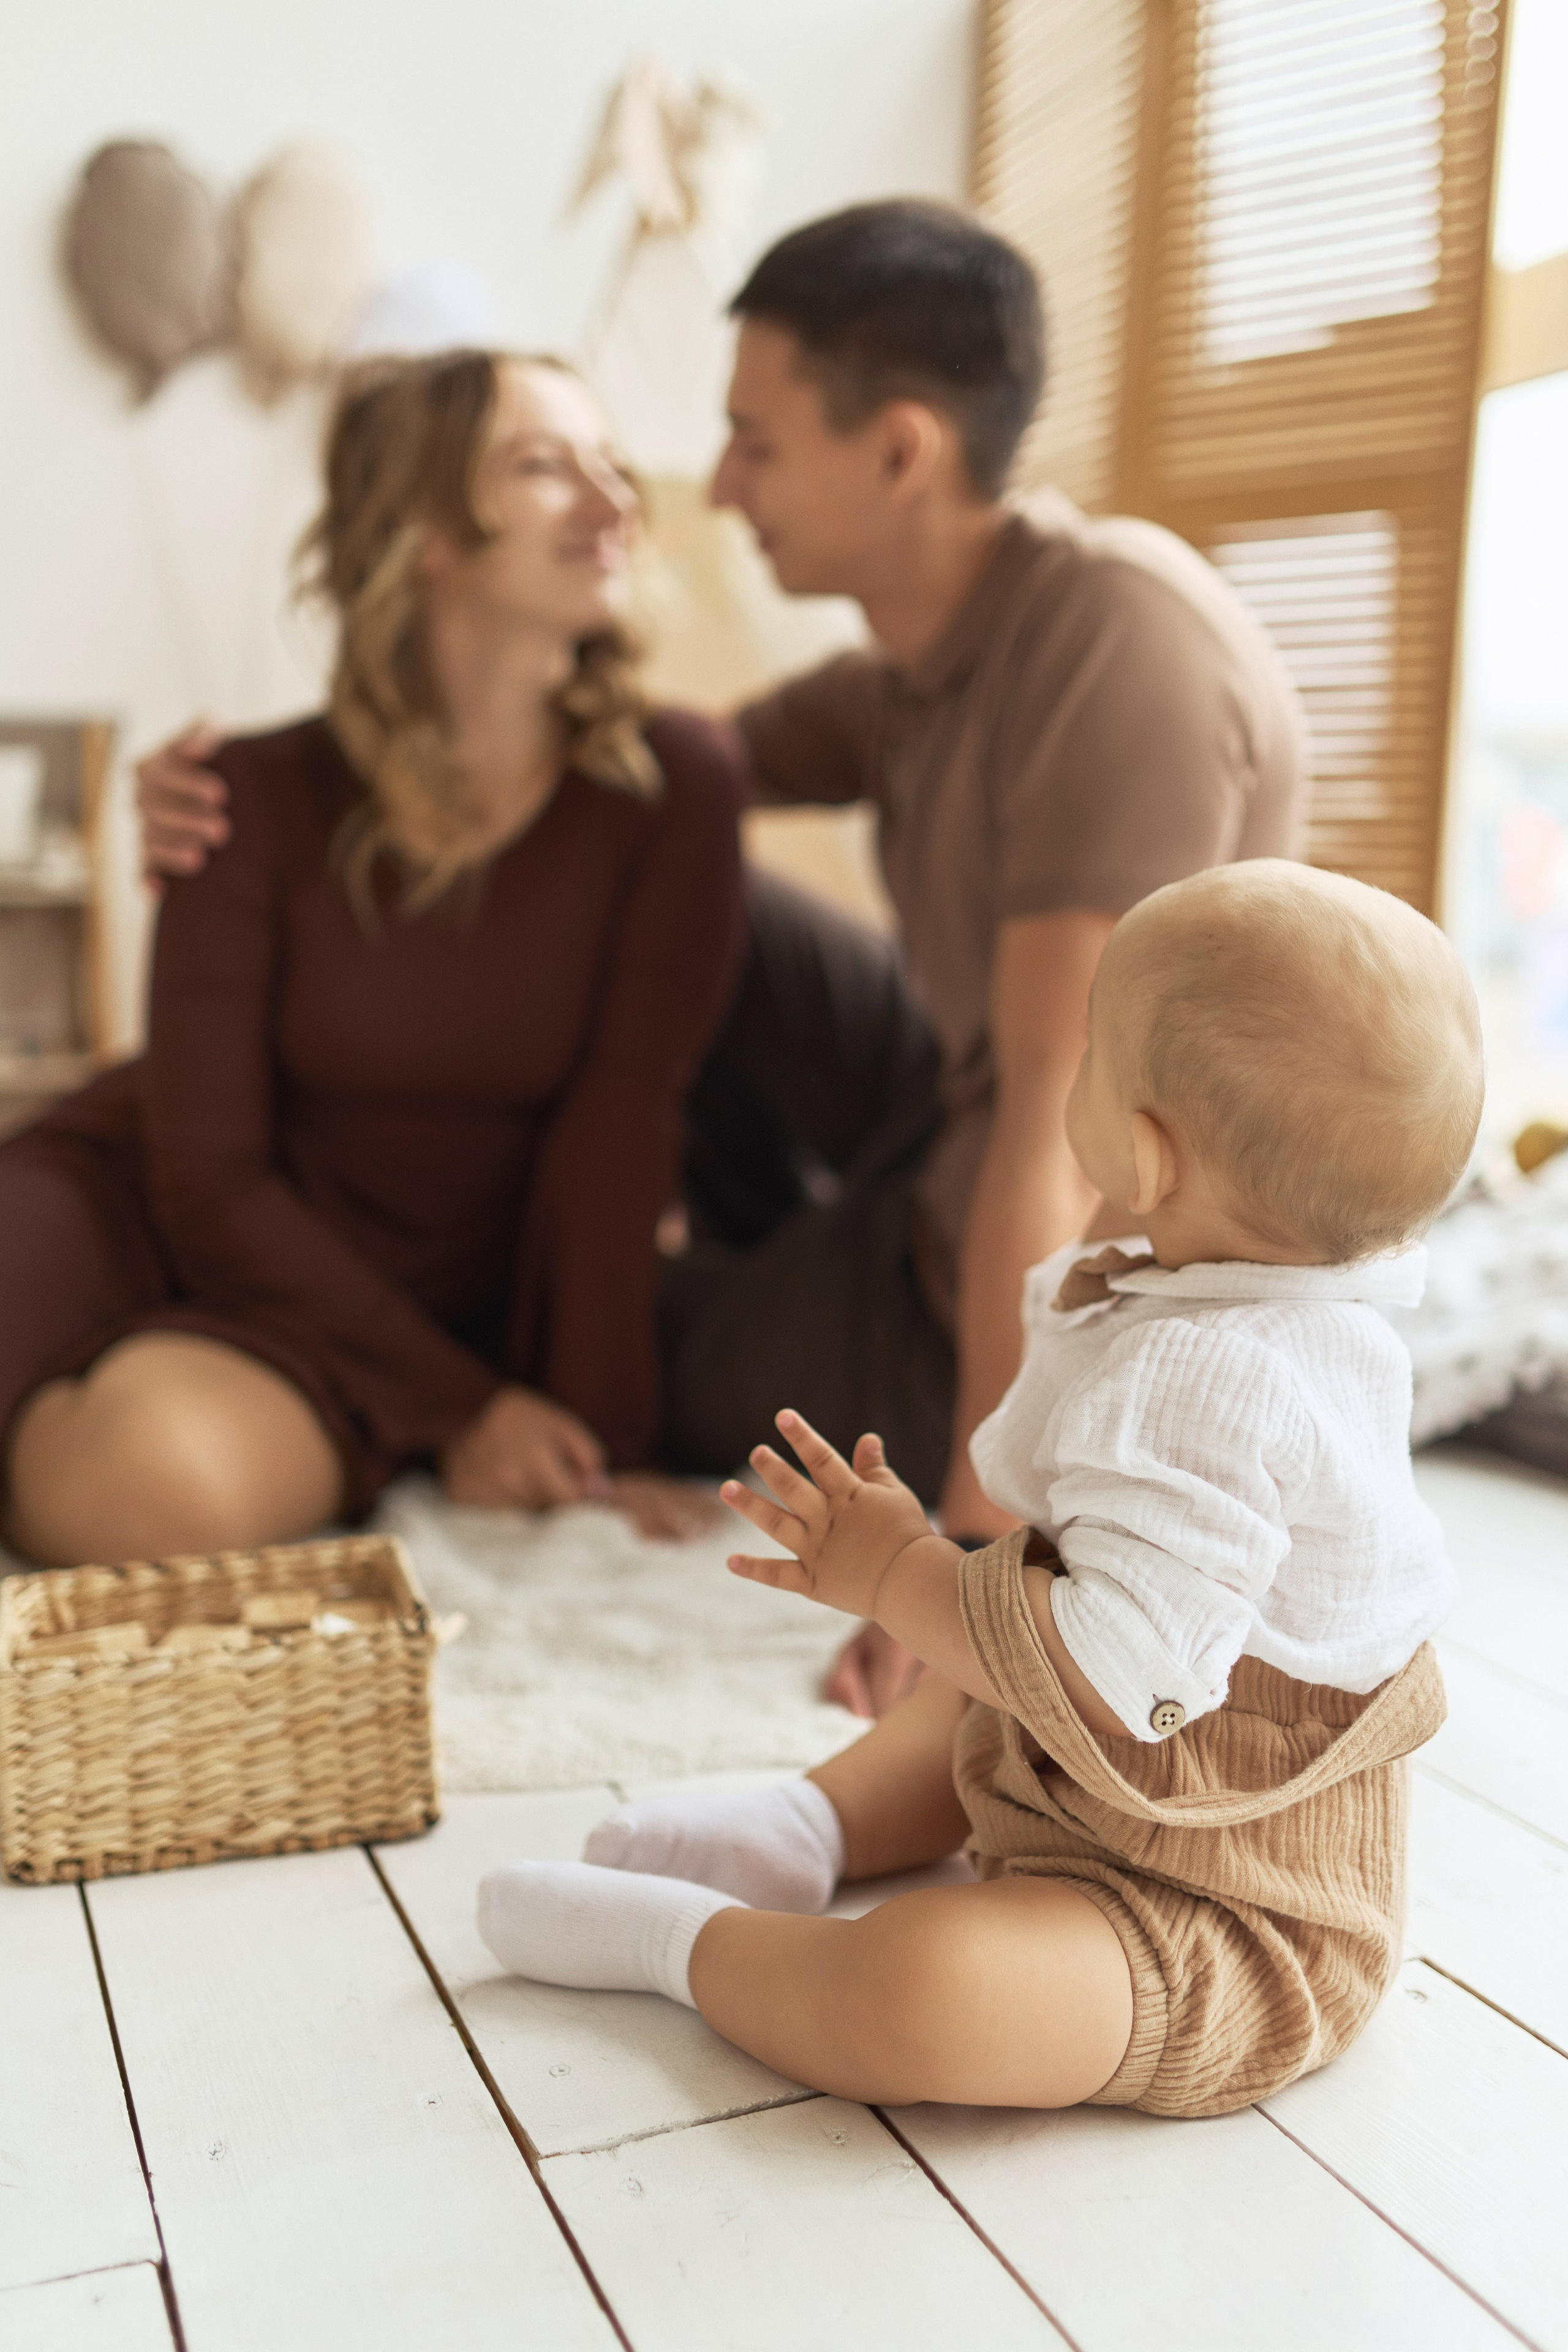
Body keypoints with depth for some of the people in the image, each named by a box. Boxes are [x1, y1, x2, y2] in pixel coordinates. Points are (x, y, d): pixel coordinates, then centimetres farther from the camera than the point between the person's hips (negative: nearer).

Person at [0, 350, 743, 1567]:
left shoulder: (672, 782, -12)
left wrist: (592, 1430, -15)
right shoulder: (263, 799, -12)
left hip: (430, 1297, 1)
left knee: (168, 1482, -30)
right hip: (149, 1209, 0)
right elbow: (208, 1169, -11)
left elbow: (618, 1127, -13)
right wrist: (458, 1405, -16)